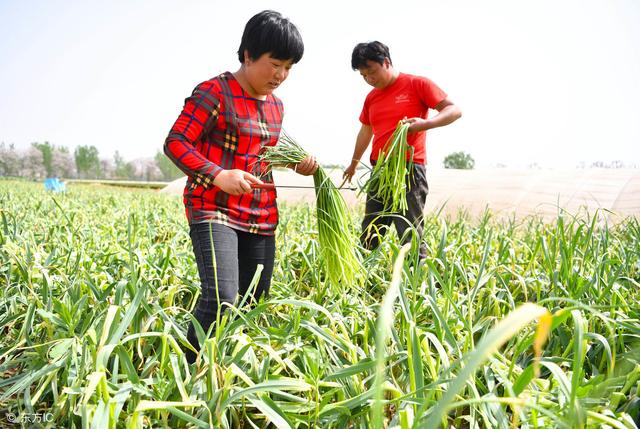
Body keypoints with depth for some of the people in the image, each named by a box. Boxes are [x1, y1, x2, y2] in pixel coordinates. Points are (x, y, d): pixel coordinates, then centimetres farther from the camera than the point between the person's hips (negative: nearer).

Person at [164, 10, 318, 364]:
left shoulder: (275, 104, 15)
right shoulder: (214, 92, -8)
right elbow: (175, 142, -11)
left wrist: (297, 161, 8)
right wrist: (219, 176, -25)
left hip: (261, 217, 8)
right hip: (214, 210, -7)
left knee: (253, 304, 10)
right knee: (220, 299, -24)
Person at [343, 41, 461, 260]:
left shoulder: (417, 84, -3)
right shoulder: (371, 97, 15)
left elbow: (454, 110, -6)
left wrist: (425, 123, -23)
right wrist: (354, 163, 36)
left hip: (409, 169, -6)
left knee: (410, 237, -10)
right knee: (368, 237, 10)